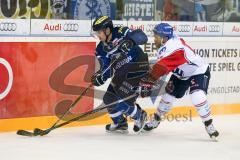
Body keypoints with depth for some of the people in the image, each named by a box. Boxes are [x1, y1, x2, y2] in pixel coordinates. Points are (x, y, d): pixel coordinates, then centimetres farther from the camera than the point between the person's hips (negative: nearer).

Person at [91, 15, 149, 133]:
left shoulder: (121, 33, -19)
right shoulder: (102, 48, 2)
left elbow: (141, 36, -31)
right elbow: (106, 69, 0)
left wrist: (130, 41, -49)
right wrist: (100, 77, -21)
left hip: (138, 69, -8)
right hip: (121, 73, 8)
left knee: (123, 100, -16)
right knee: (109, 98, 6)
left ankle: (139, 116, 13)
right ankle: (120, 123, 28)